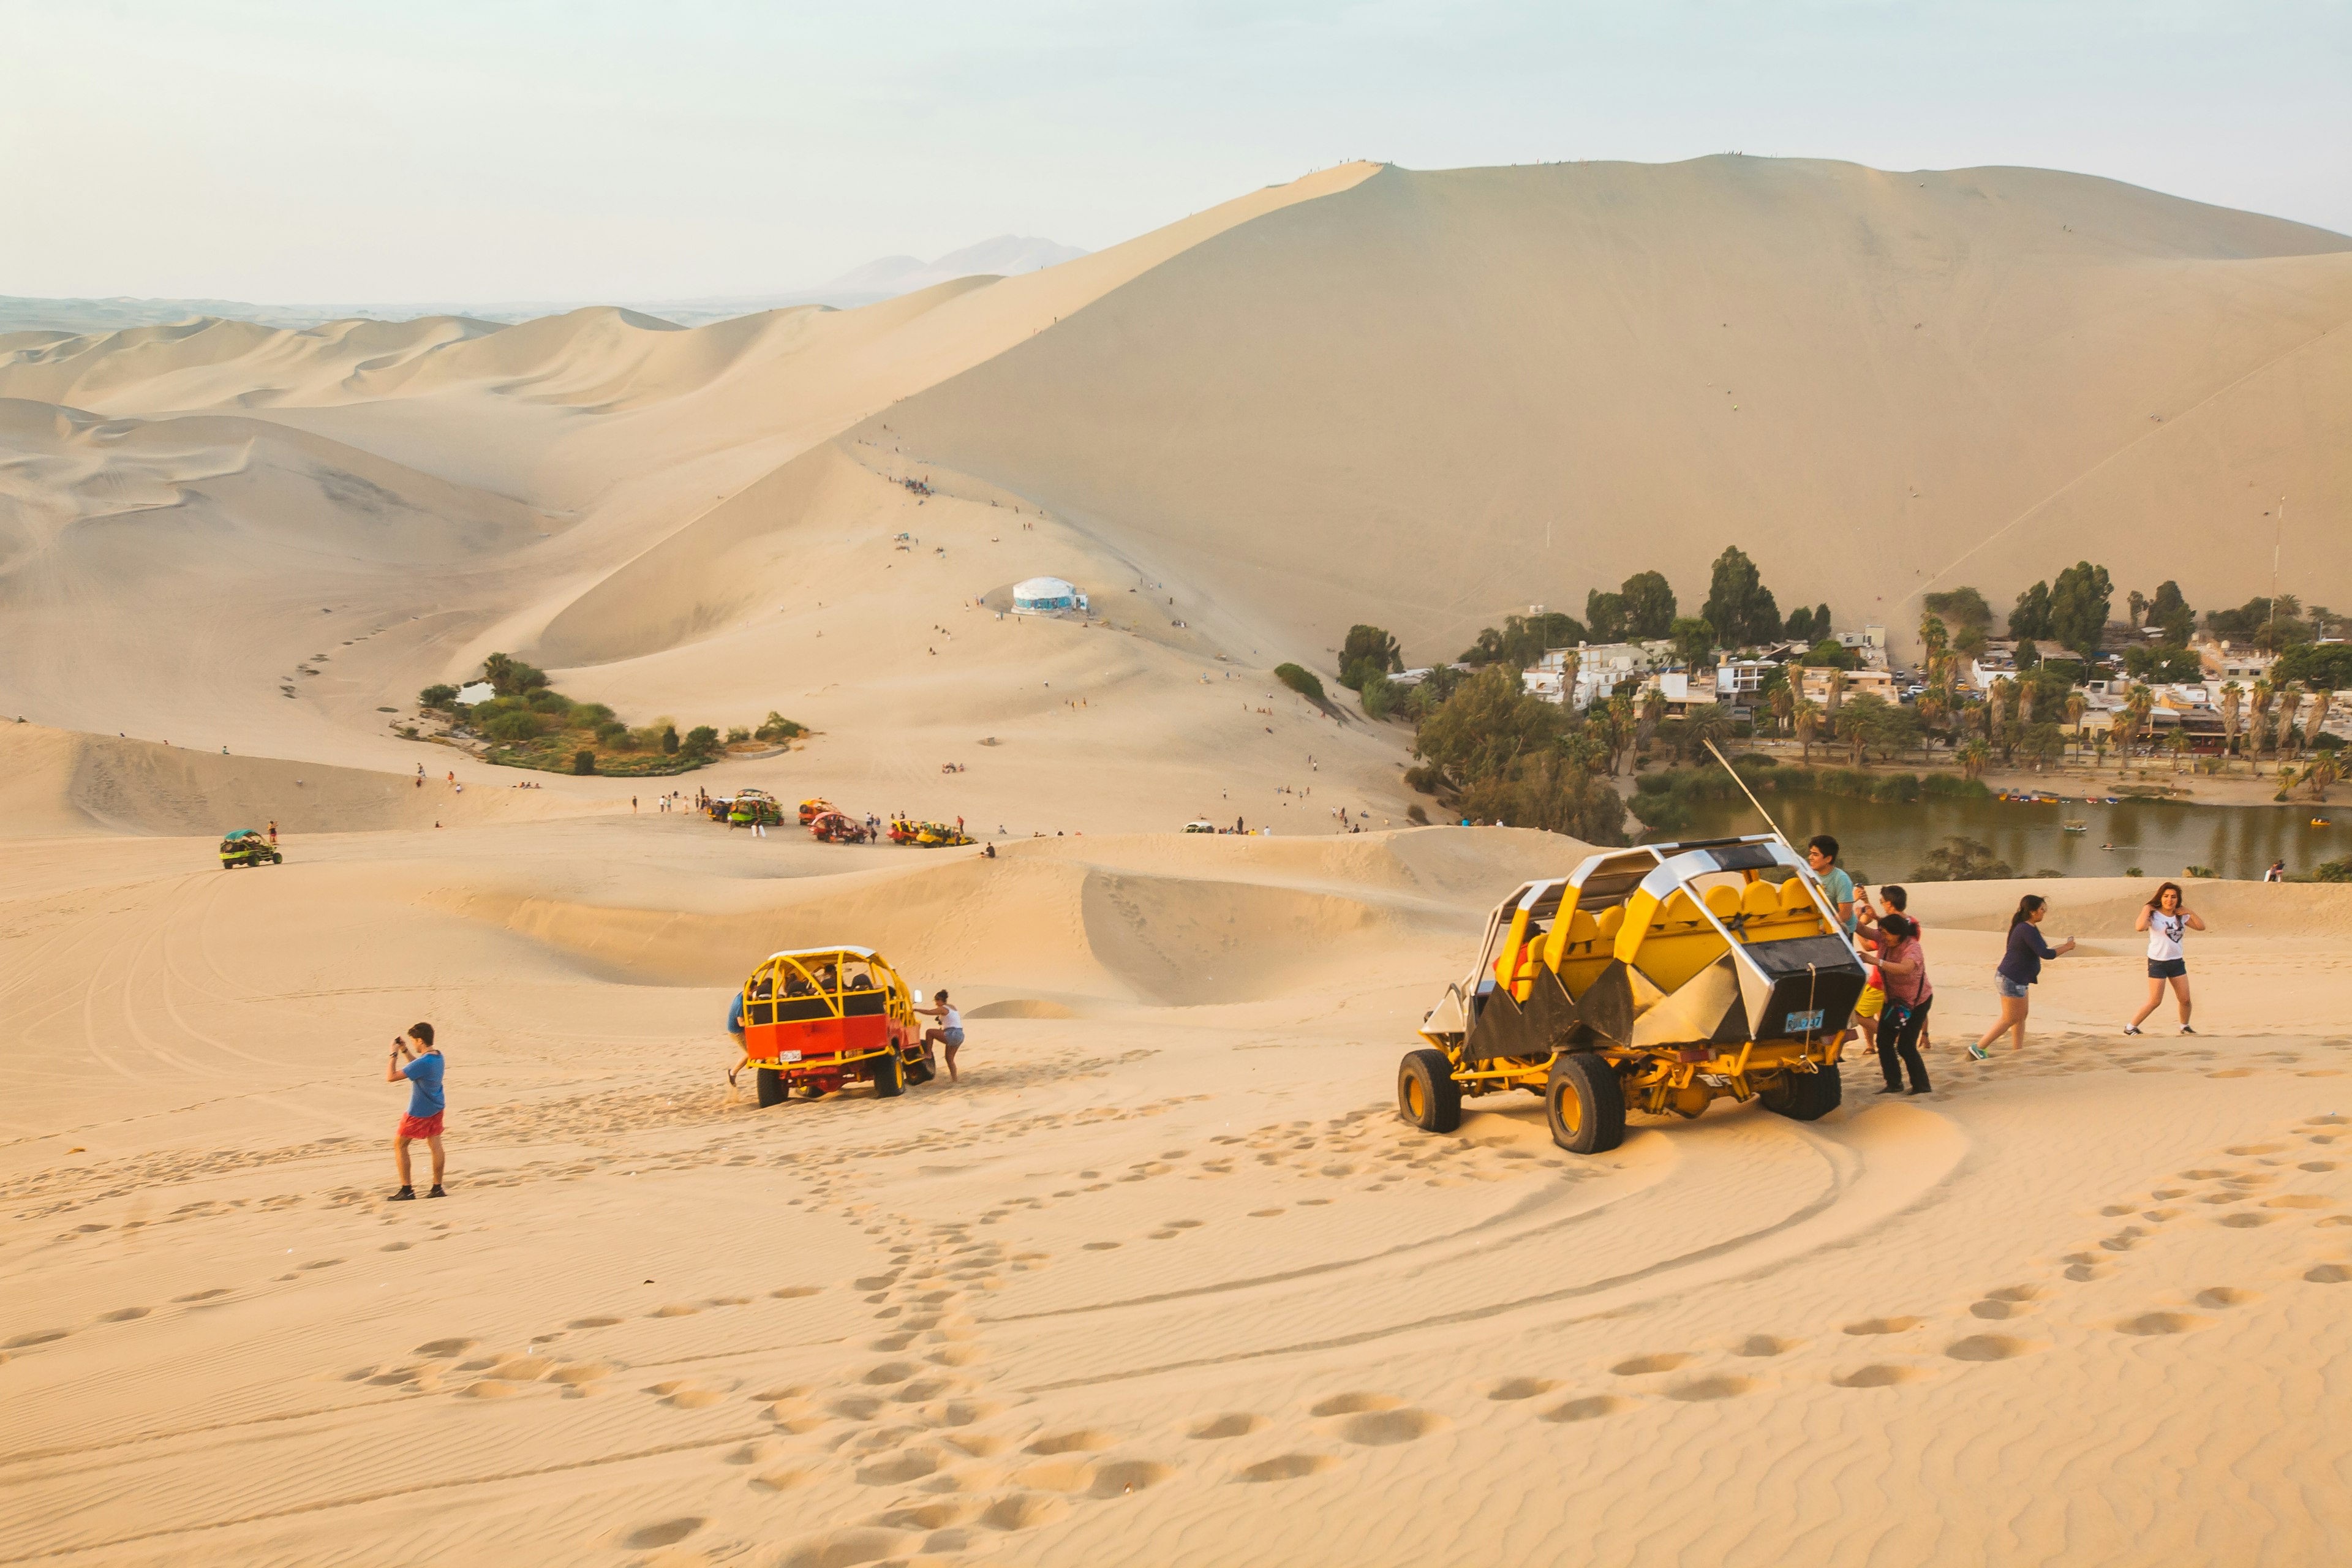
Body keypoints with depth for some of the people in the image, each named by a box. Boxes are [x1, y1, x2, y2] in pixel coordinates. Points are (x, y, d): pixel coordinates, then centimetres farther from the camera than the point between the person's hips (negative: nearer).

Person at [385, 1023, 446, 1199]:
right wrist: (404, 1051, 10)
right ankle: (437, 1188, 10)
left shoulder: (423, 1063, -29)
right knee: (436, 1145, 9)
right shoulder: (438, 1055, -1)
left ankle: (407, 1190, 5)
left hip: (420, 1112, -8)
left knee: (400, 1145, 6)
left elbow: (391, 1077, -28)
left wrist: (394, 1054, -18)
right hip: (437, 1107, 8)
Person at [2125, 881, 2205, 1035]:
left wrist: (2190, 912, -3)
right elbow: (2140, 927, -31)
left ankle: (2185, 1027, 28)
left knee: (2185, 999, 5)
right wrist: (2147, 909, -21)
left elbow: (2201, 927, 7)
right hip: (2157, 962, -6)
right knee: (2154, 1001, -7)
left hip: (2177, 962, 6)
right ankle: (2130, 1027, 3)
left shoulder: (2181, 916, 7)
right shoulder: (2154, 915, -11)